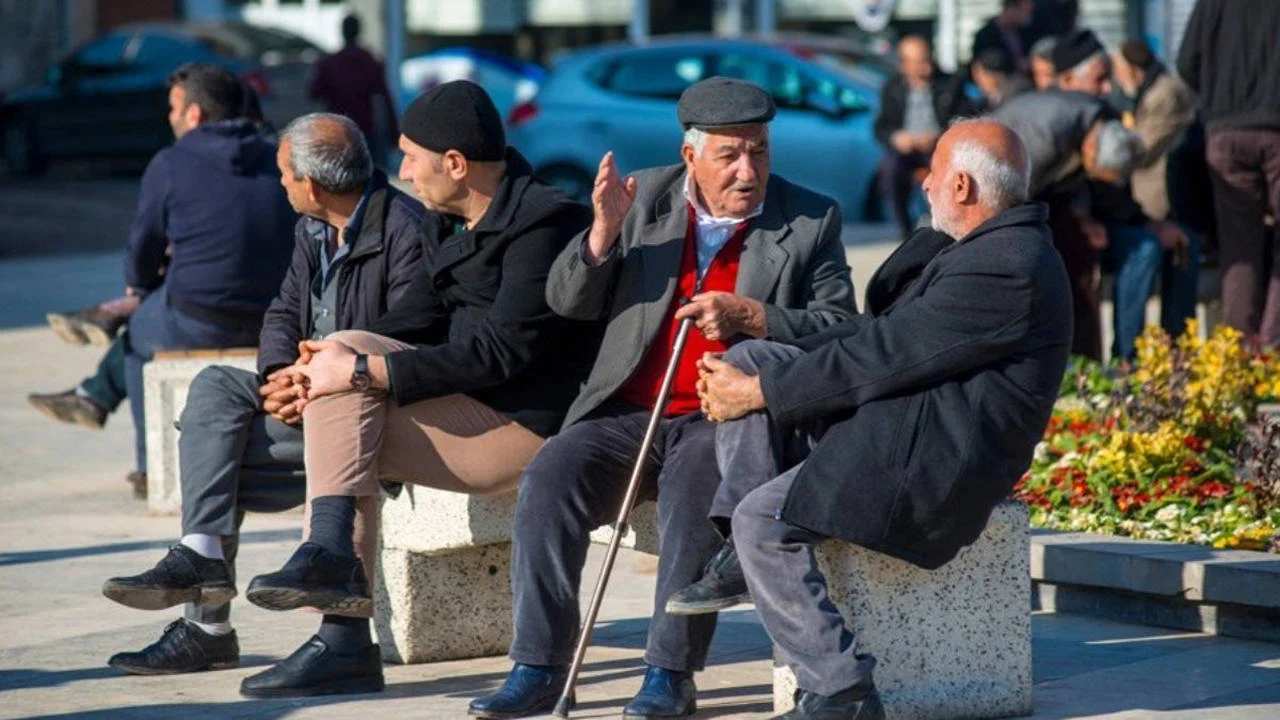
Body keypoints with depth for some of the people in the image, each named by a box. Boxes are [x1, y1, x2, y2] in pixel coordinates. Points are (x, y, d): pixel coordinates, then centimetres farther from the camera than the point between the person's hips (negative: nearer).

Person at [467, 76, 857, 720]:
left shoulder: (810, 221, 4)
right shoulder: (644, 197, 10)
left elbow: (841, 328, -2)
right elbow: (568, 301, 9)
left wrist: (750, 316, -16)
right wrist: (604, 232, -10)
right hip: (628, 412, 3)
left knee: (693, 484, -34)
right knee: (549, 477, -23)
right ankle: (538, 668, -18)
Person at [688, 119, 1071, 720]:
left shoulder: (1005, 269, -21)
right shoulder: (991, 247, 13)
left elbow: (883, 354, -21)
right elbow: (883, 328, 12)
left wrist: (758, 393, -12)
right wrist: (749, 377, 2)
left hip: (932, 460, -11)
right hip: (904, 426, 11)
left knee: (760, 519, -18)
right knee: (750, 357, 4)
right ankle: (746, 557, -3)